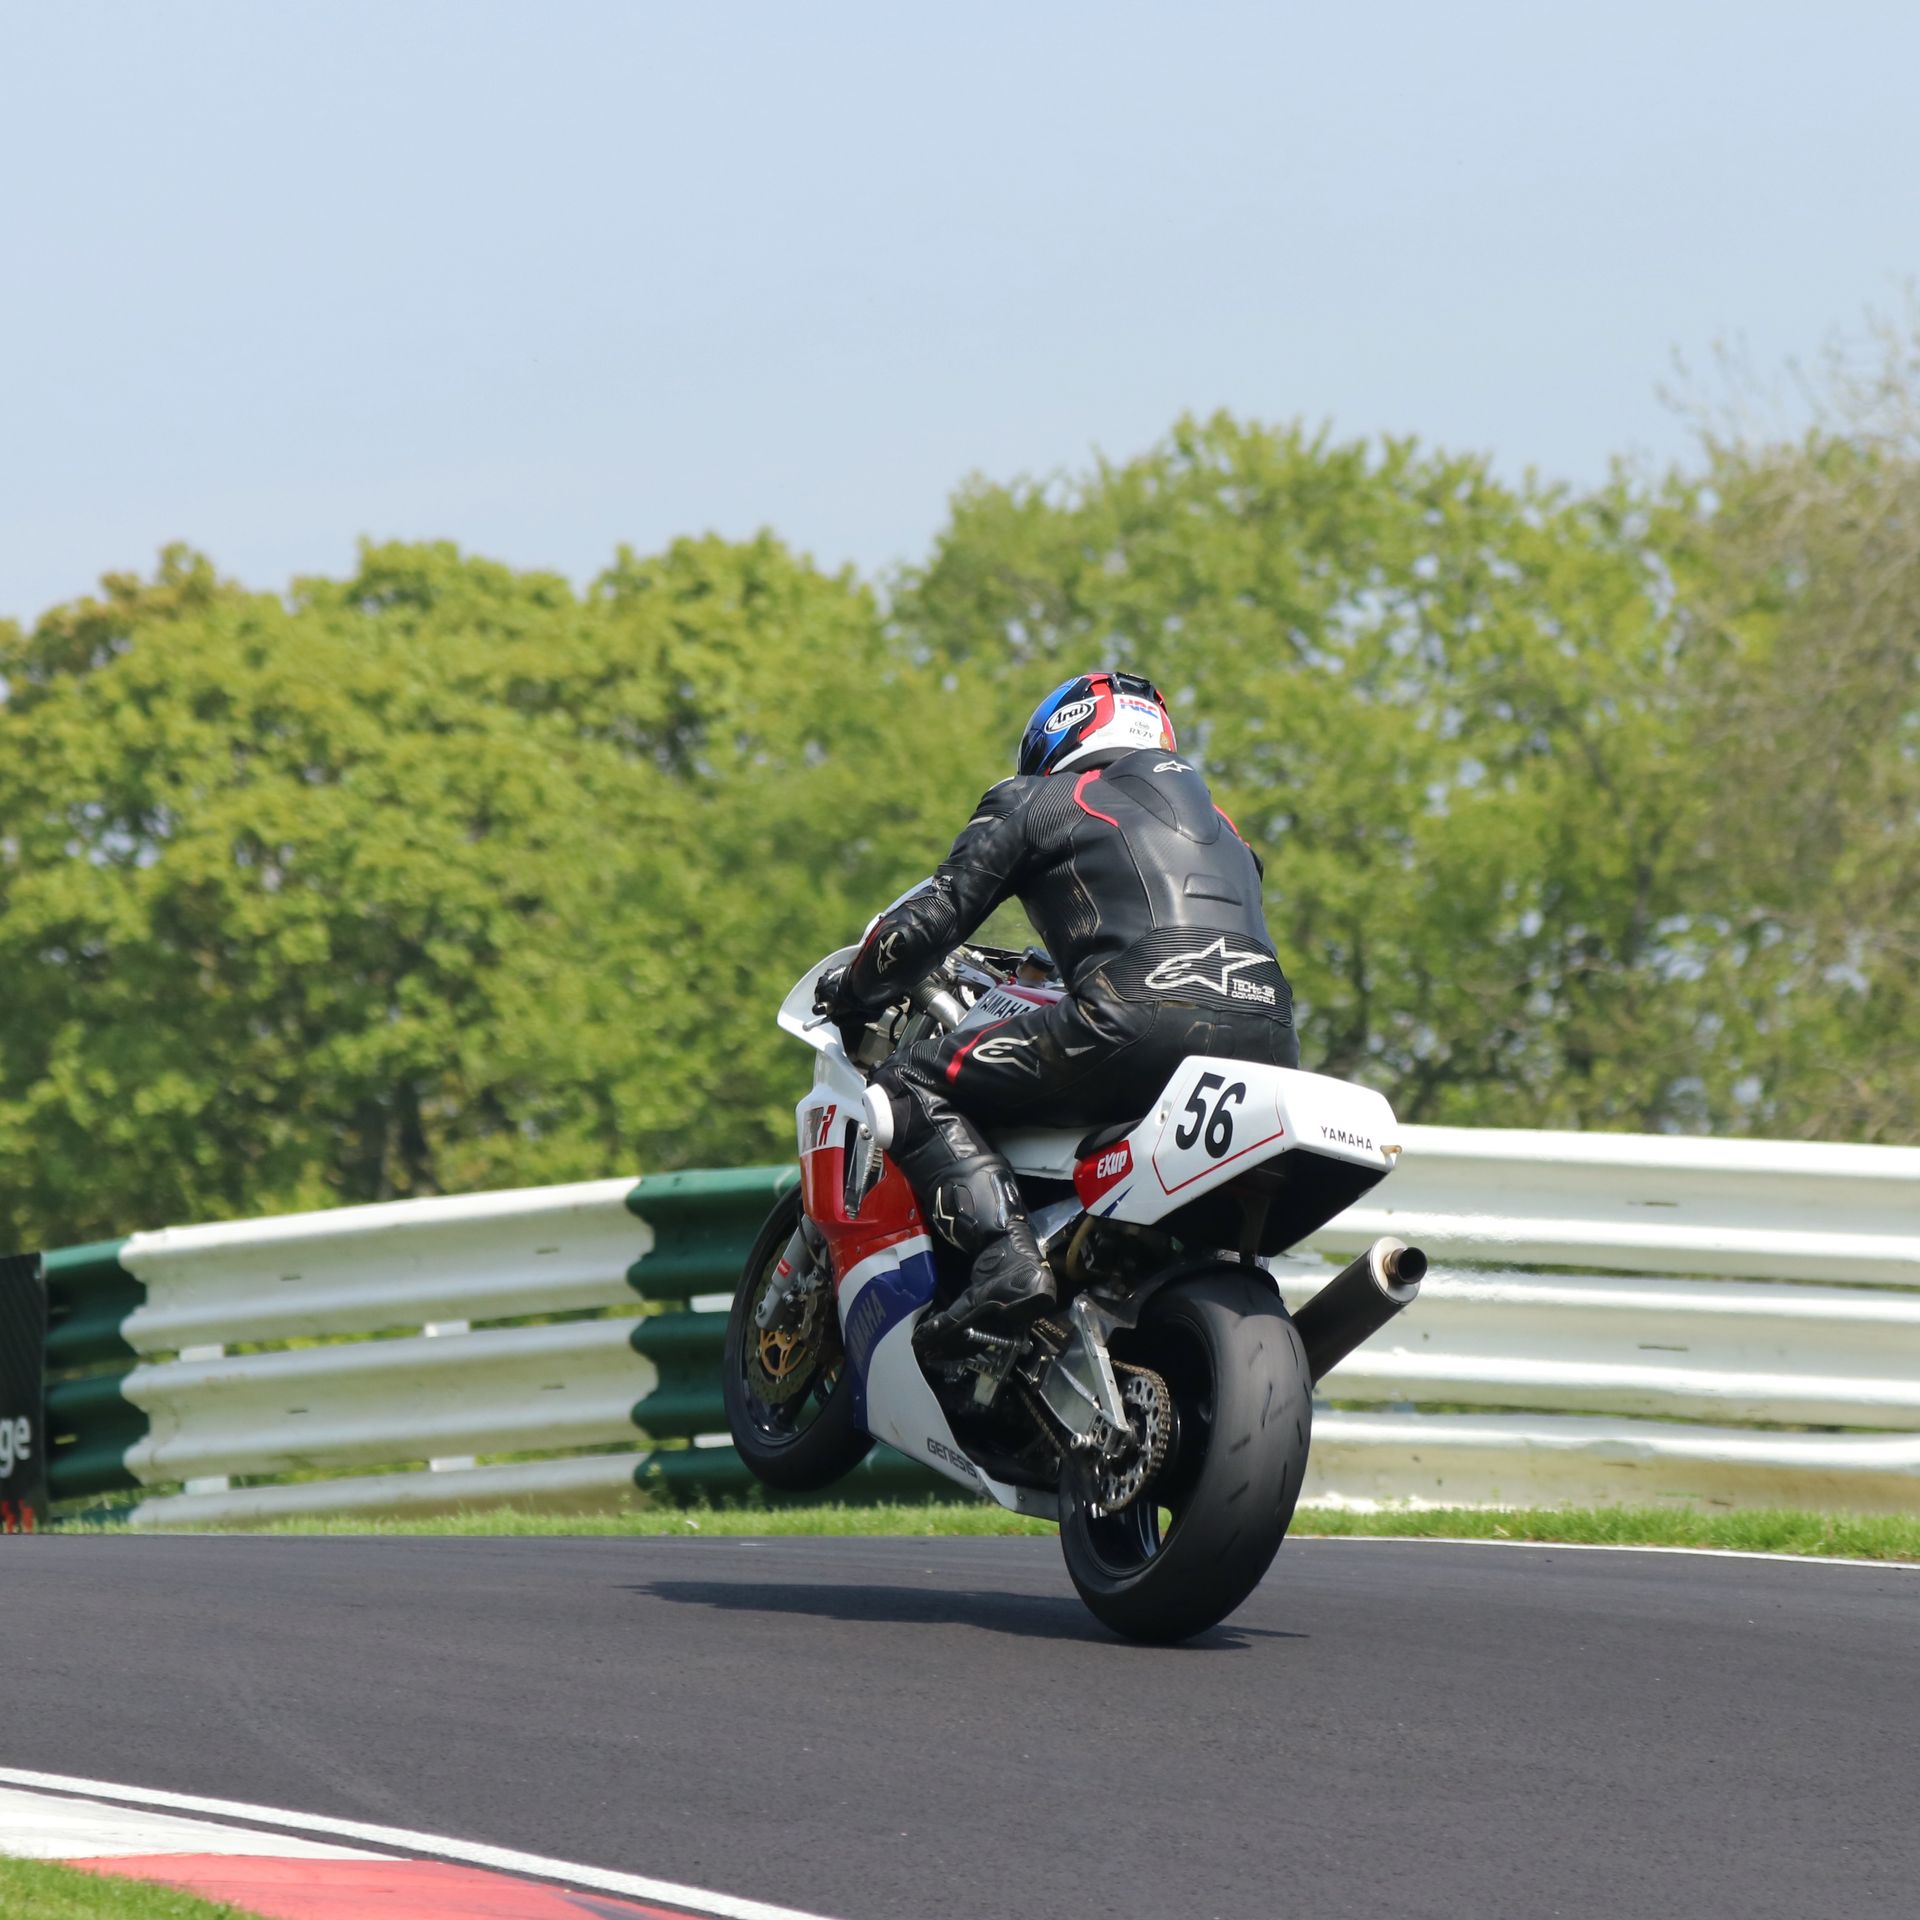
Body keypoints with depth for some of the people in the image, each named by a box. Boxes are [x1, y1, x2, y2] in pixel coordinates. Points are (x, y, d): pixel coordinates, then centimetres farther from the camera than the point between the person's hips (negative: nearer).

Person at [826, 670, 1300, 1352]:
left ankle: (1006, 1257, -19)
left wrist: (850, 1001, 29)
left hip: (1141, 1015, -7)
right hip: (1269, 1043, 7)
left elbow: (931, 919, 12)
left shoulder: (1032, 801, 18)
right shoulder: (1212, 816, 36)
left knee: (913, 1086, 2)